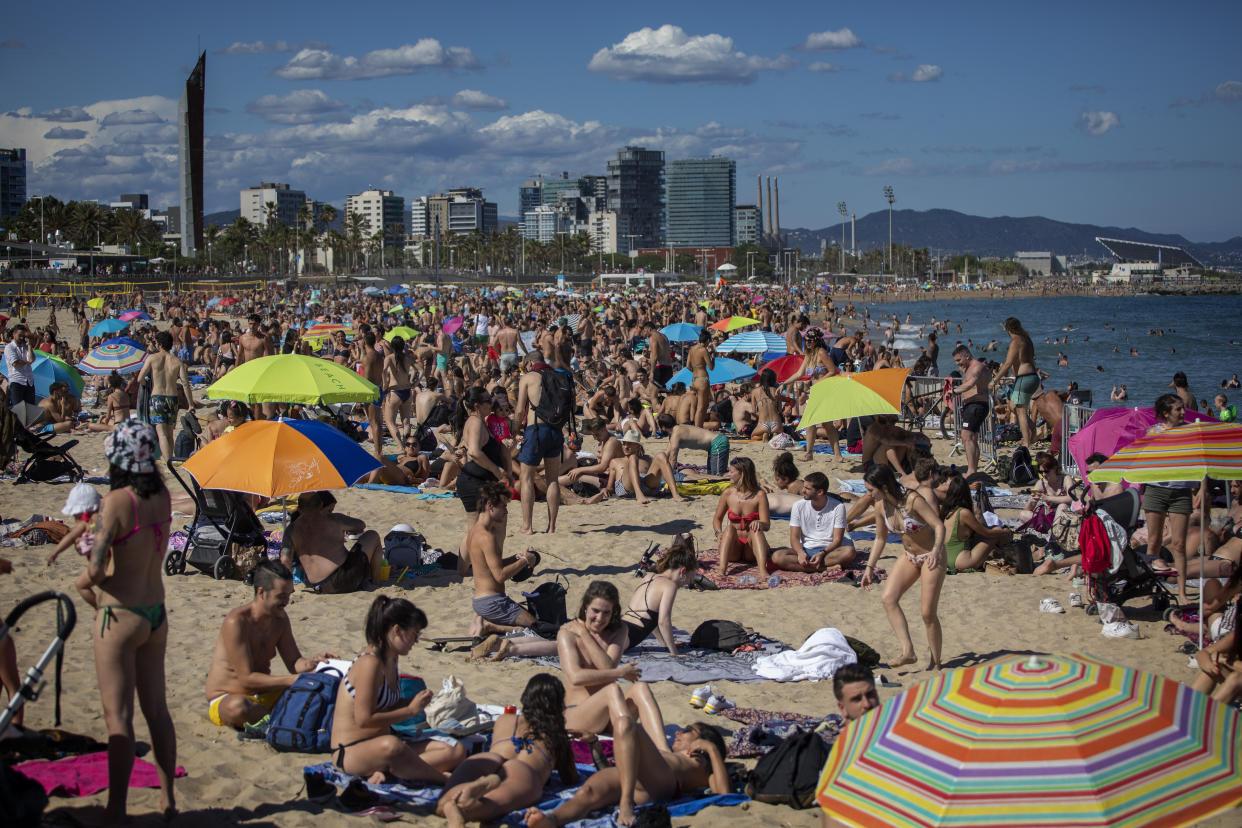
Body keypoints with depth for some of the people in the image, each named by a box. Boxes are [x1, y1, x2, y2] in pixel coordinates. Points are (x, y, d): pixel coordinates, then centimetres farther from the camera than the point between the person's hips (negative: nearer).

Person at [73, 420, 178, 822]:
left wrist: (85, 582, -3)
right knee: (156, 709, 16)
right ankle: (167, 799, 25)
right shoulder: (162, 496, -1)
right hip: (156, 615, 7)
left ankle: (116, 810, 8)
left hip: (120, 618, -7)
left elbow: (96, 569, -21)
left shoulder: (116, 501, -20)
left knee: (118, 718, 1)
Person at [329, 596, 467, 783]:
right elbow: (364, 719, -22)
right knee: (390, 745, -45)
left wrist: (414, 702, 5)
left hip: (380, 748, 10)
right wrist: (411, 710, -12)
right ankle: (444, 779, -24)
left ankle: (385, 772, -21)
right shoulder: (369, 663, -17)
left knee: (457, 752, -7)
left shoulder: (390, 660, 11)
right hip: (350, 753, -10)